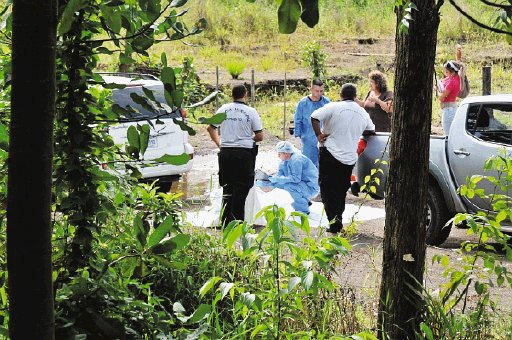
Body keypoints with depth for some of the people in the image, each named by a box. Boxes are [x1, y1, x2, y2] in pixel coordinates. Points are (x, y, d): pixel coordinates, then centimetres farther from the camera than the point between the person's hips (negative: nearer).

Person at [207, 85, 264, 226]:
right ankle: (237, 220, 1)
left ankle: (225, 222, 14)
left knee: (227, 187, 12)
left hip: (225, 152, 3)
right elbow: (259, 136, -3)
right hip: (244, 152, -3)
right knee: (241, 188, 3)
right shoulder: (251, 112, -5)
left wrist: (219, 143, 25)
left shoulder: (224, 109, 4)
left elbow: (210, 128, 13)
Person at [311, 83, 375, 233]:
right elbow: (370, 130, 23)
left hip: (330, 155, -4)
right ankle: (338, 221, 20)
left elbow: (314, 117, -20)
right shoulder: (363, 113, 8)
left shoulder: (334, 107, -8)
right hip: (349, 158, 4)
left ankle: (335, 225, -6)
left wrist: (318, 135, -10)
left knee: (328, 191, 2)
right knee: (341, 192, 17)